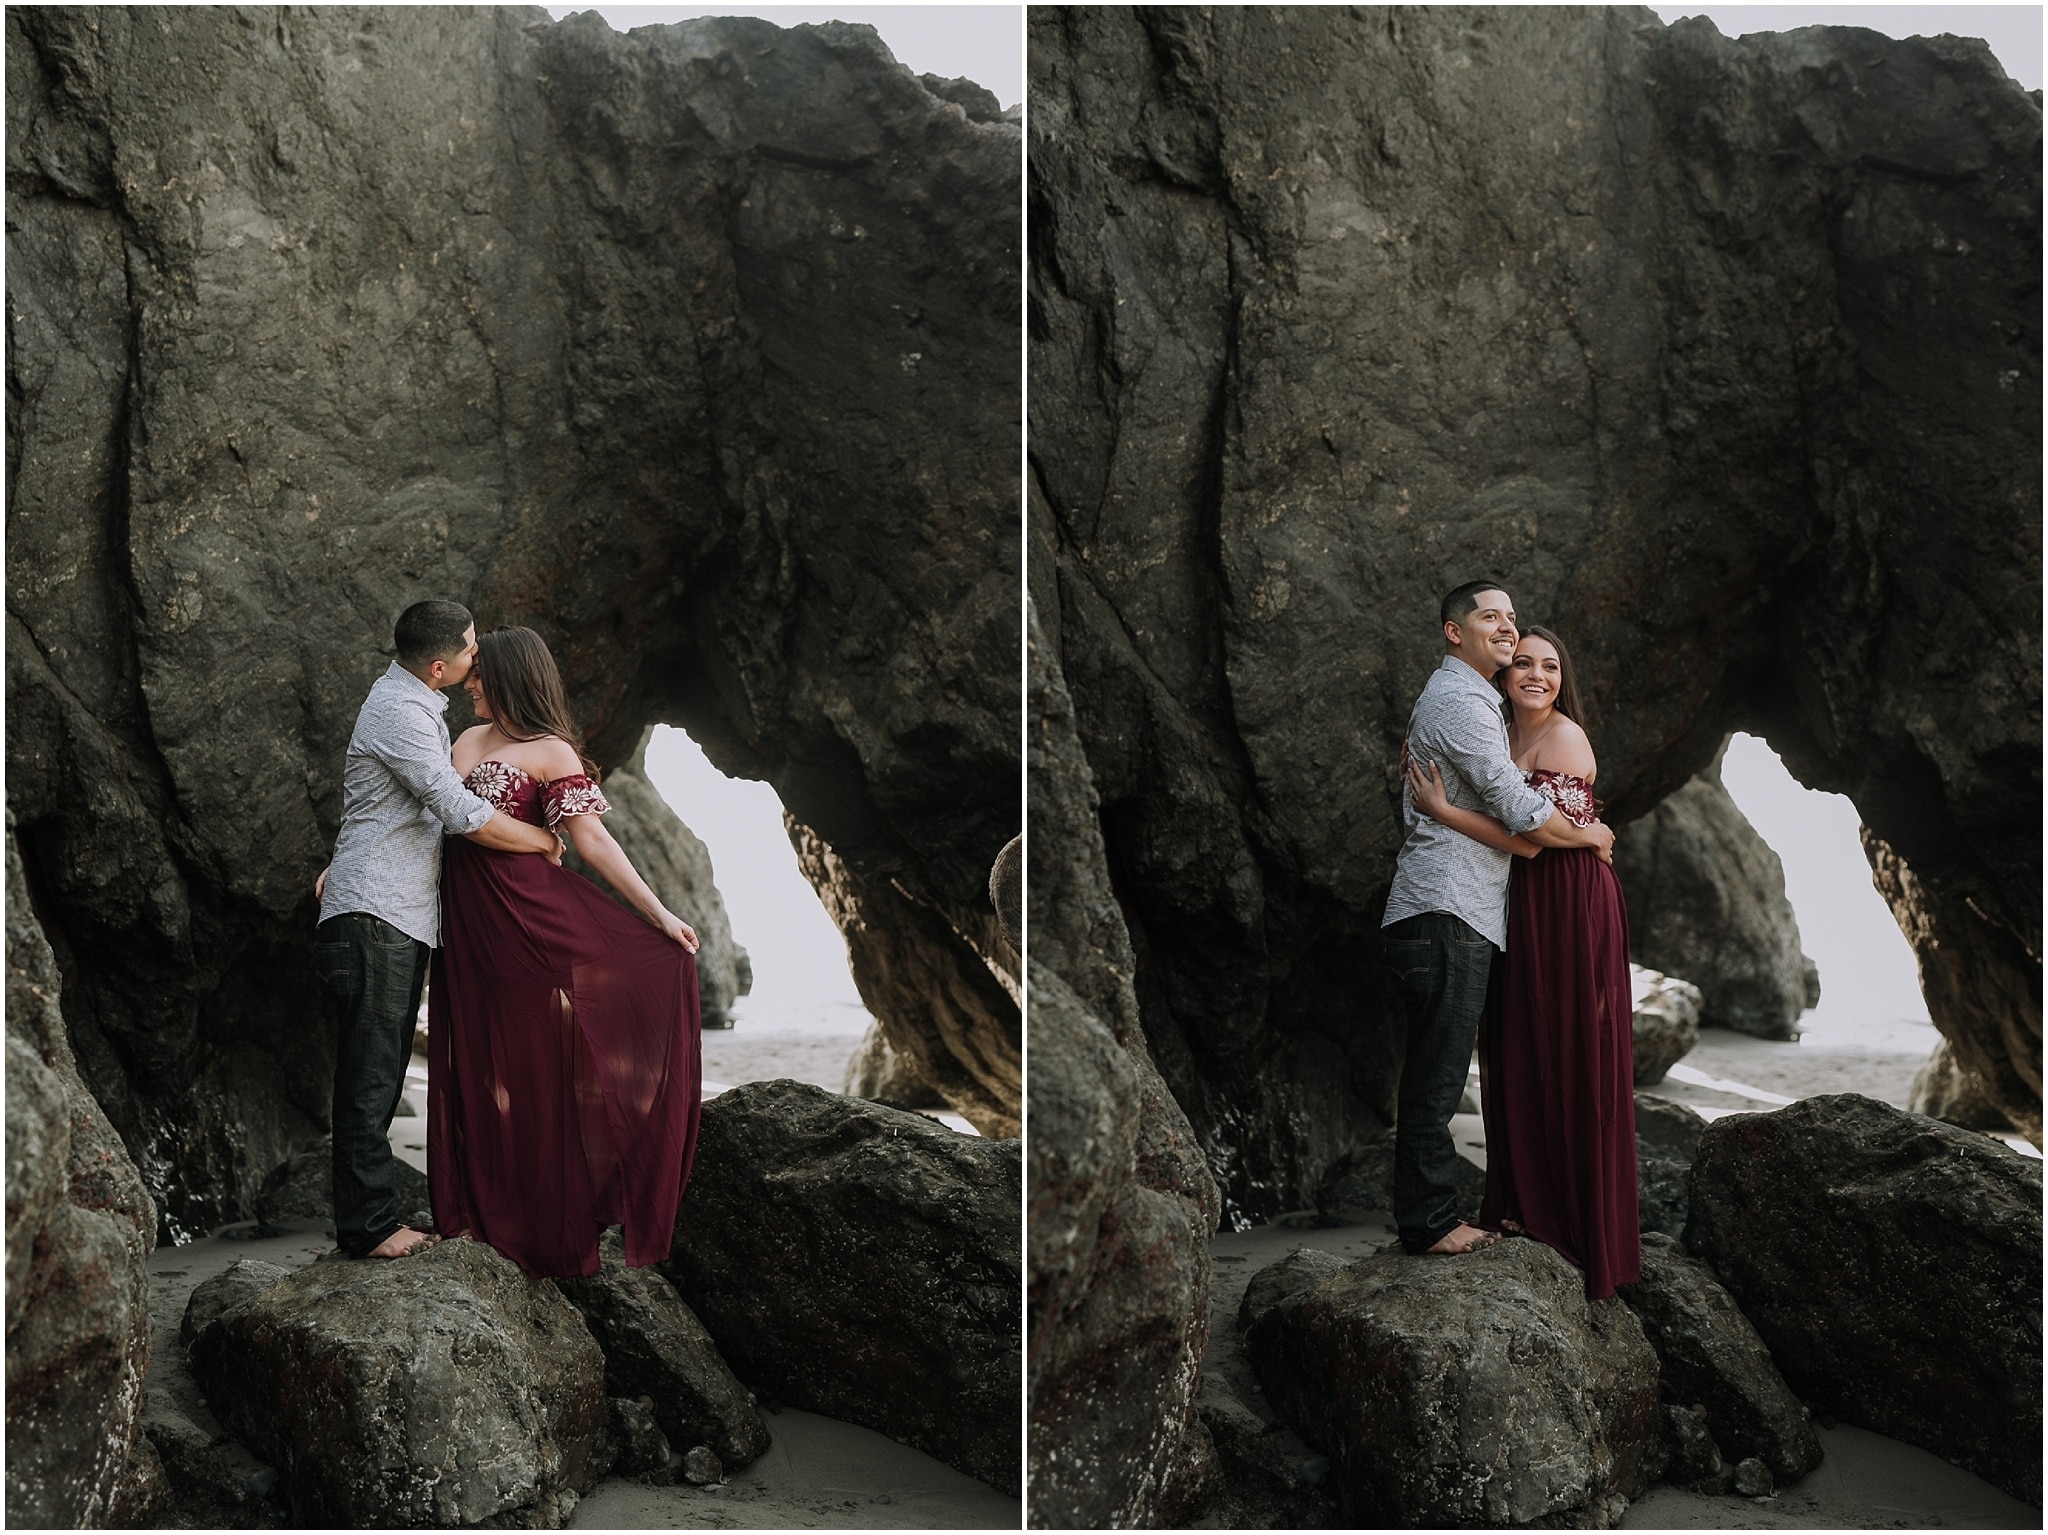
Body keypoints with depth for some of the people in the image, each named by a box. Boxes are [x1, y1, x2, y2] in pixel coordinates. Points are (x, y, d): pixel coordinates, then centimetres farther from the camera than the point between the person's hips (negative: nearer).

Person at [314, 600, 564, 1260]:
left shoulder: (414, 699, 16)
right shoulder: (399, 712, -16)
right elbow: (465, 815, -20)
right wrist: (544, 842, -7)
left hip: (401, 918, 10)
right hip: (374, 916, -10)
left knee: (380, 1079, 9)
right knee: (369, 1080, -9)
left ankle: (371, 1218, 11)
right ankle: (370, 1226, -9)